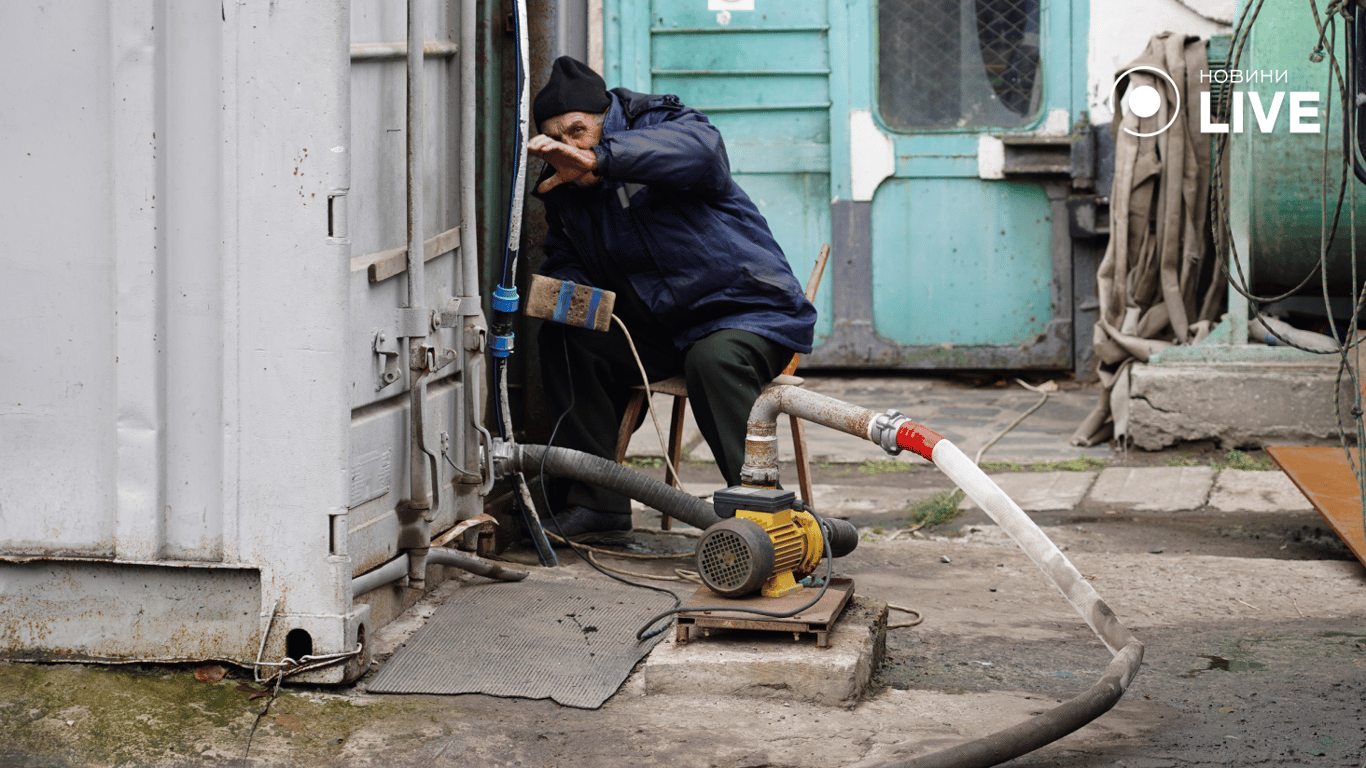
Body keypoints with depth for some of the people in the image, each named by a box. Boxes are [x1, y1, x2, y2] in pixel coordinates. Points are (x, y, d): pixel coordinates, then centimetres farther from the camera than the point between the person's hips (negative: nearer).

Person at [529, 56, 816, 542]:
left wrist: (597, 159, -48)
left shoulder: (663, 125, -12)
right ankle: (596, 504, -9)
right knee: (565, 341, -13)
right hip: (656, 330, 7)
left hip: (747, 311, -6)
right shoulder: (564, 188, 8)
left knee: (713, 360, -37)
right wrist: (560, 287, -12)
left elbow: (701, 148, -37)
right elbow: (566, 259, 15)